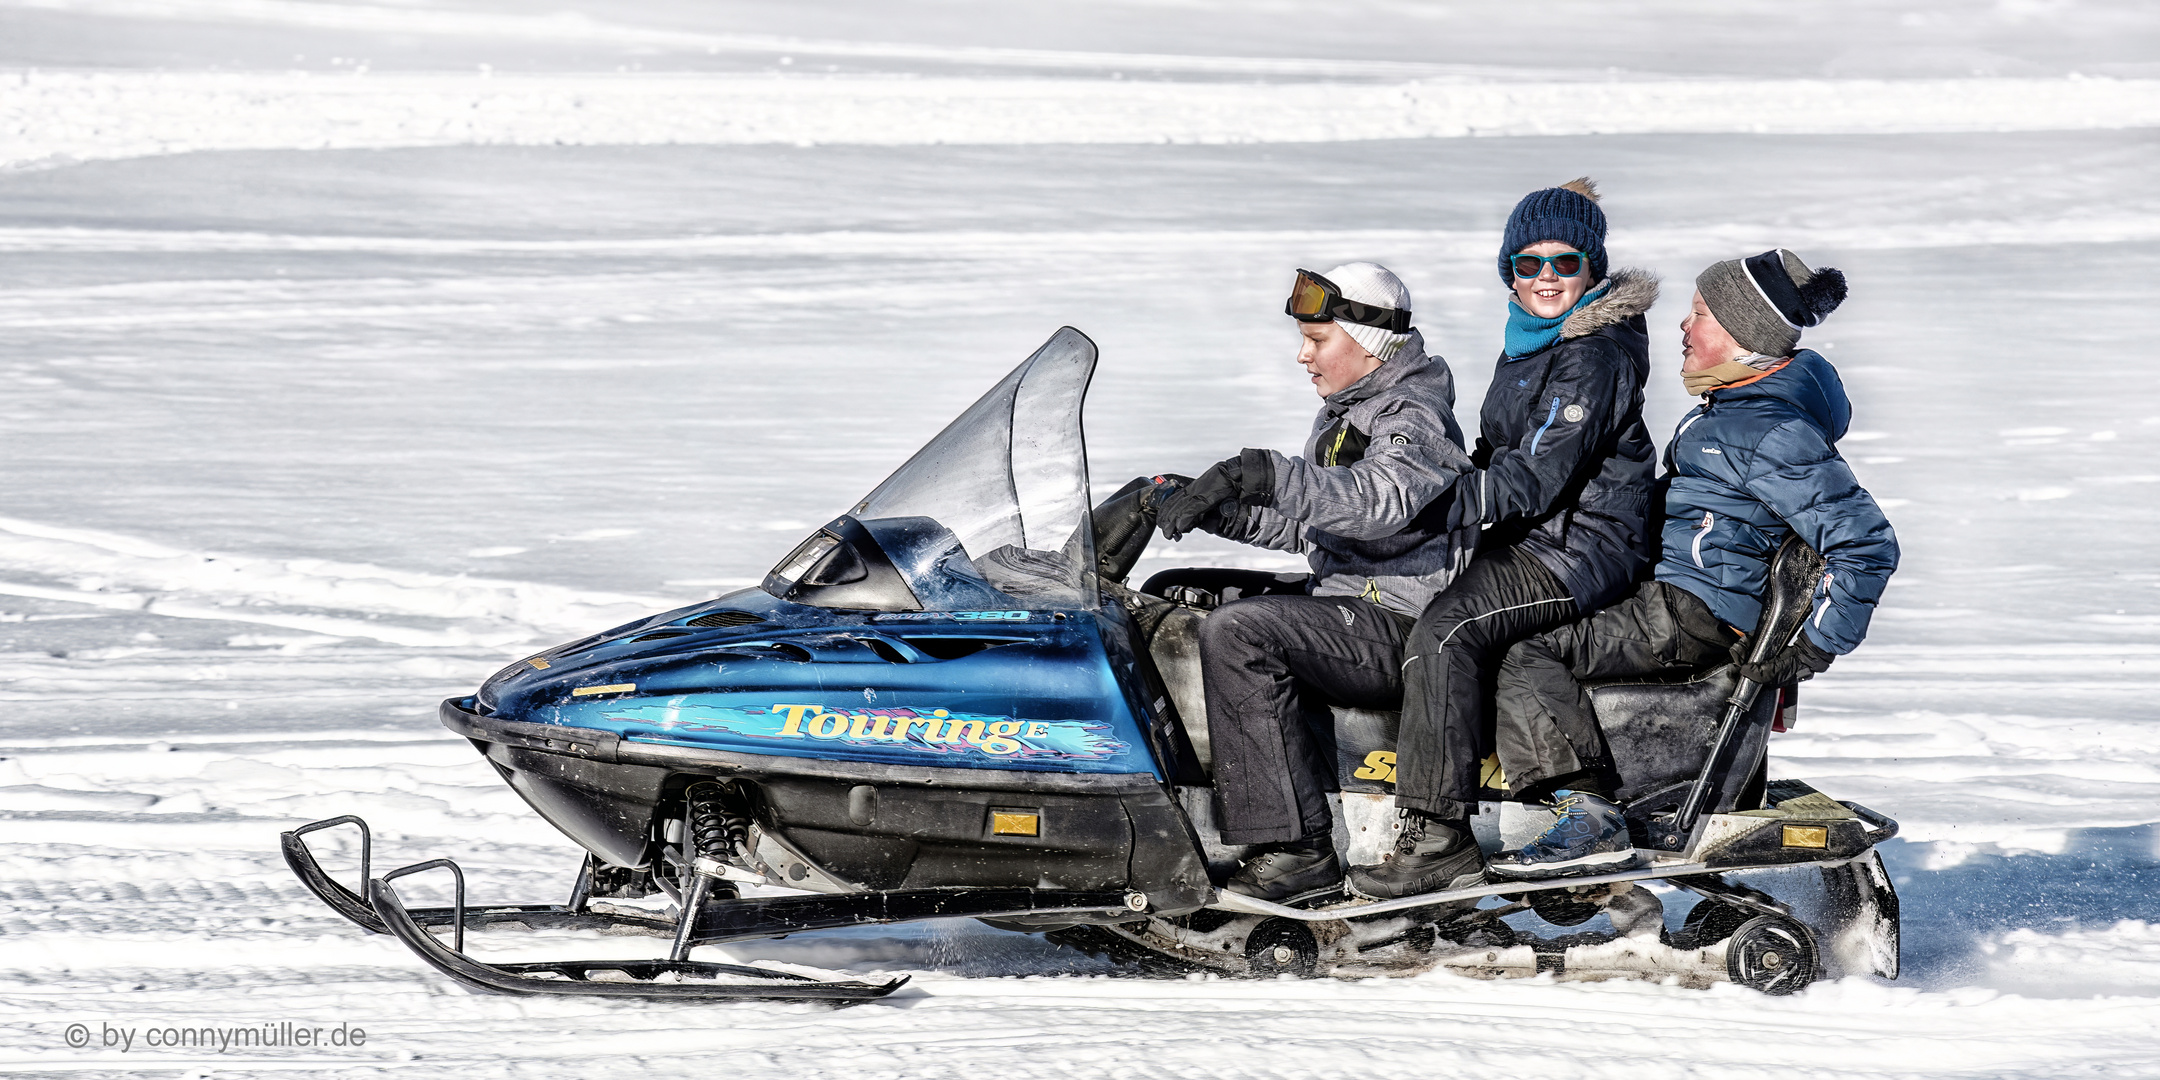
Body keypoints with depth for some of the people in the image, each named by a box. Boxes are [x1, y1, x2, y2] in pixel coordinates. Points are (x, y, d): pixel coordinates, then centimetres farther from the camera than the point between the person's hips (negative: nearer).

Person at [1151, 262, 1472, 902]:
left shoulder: (1415, 417, -11)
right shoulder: (1344, 417, 20)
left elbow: (1380, 501, -33)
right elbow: (1303, 525, 24)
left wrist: (1263, 473, -39)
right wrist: (1217, 508, 8)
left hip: (1398, 624, -11)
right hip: (1346, 609, 11)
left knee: (1237, 632, -30)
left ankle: (1296, 848, -31)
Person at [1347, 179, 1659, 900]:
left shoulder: (1595, 358, -15)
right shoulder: (1527, 345, 16)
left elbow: (1537, 479, -22)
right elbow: (1497, 460, 25)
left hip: (1581, 549, -11)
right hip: (1527, 542, 11)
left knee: (1444, 632, -29)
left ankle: (1440, 837, -31)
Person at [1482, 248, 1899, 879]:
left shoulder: (1773, 432, -16)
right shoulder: (1728, 410, 16)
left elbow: (1866, 544, -20)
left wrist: (1812, 650, -18)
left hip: (1694, 615, -11)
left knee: (1523, 654, -24)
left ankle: (1590, 818, -29)